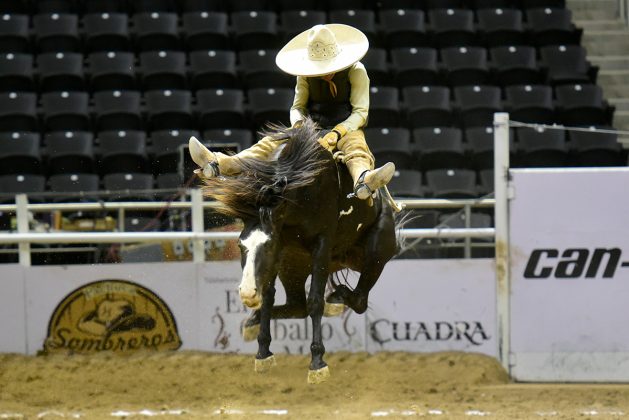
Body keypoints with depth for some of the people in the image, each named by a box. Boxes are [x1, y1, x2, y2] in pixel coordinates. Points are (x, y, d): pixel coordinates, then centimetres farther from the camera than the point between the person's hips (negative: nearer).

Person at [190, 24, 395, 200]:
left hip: (347, 128, -4)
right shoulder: (305, 74, 3)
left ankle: (363, 180, -78)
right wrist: (298, 124, -20)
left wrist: (336, 134, -31)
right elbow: (297, 107, 6)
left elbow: (360, 112, -15)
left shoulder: (356, 71, -9)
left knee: (355, 146, -41)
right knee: (272, 143, -20)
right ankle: (218, 164, -39)